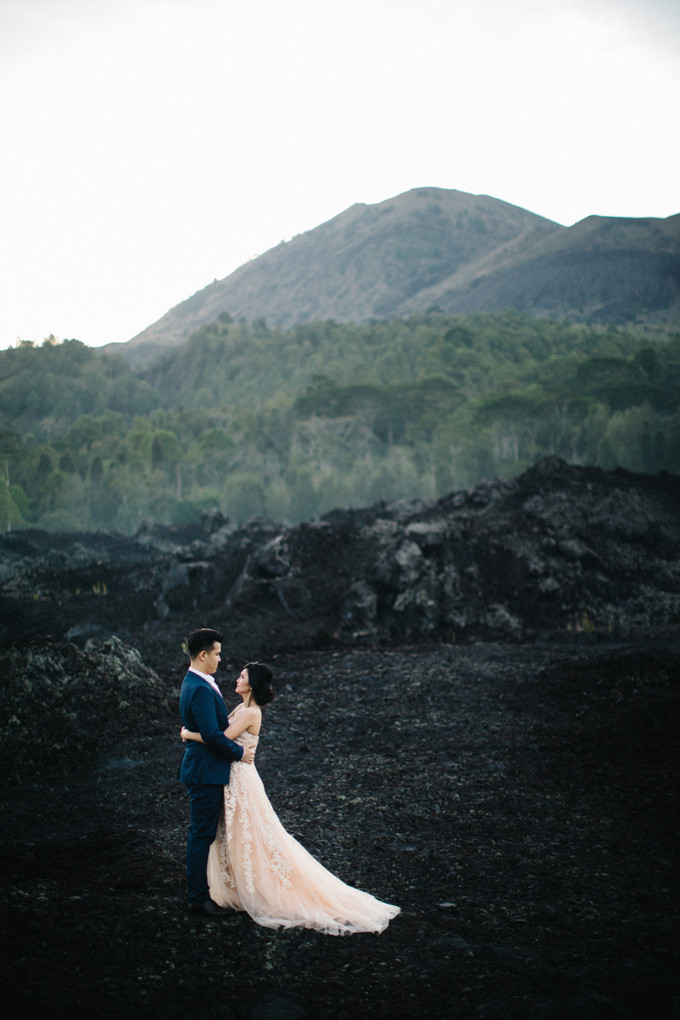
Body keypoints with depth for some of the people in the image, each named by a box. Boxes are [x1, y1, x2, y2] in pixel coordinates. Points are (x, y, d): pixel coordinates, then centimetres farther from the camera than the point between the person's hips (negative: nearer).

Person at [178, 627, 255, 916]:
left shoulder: (195, 683, 12)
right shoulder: (201, 689, -22)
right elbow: (211, 735, -26)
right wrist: (239, 753, -14)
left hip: (202, 770, 11)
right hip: (206, 772, -11)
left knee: (202, 833, 18)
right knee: (202, 834, -2)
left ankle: (197, 888, 28)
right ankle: (198, 897, 7)